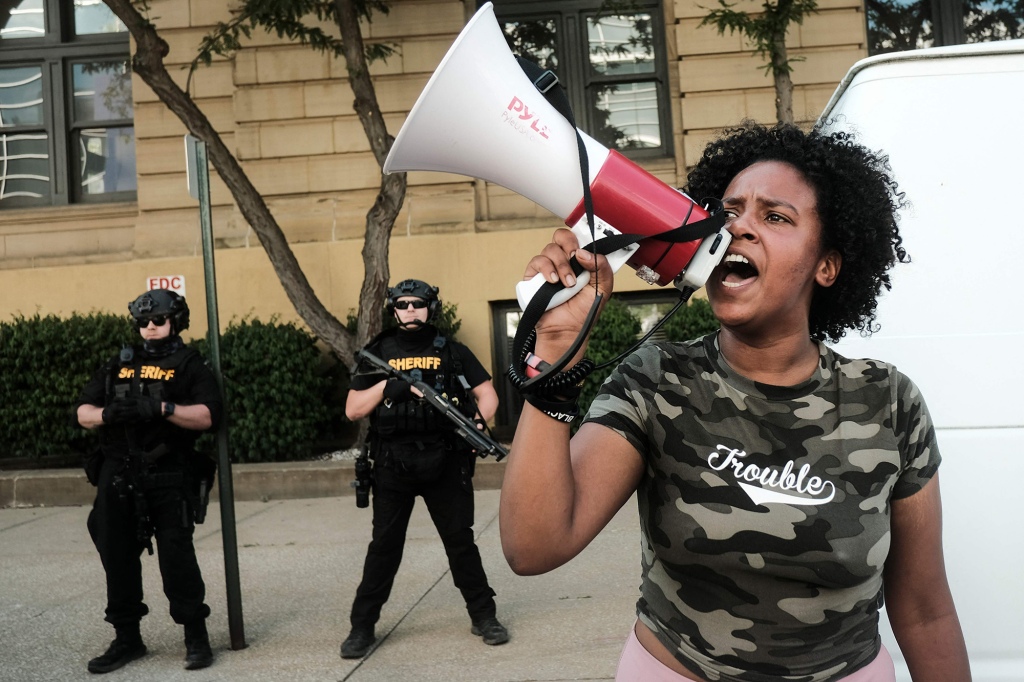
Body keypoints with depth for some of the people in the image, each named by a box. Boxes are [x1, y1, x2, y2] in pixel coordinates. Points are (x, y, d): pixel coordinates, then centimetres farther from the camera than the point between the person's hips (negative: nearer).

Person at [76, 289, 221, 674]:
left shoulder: (190, 366, 2)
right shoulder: (119, 366, 16)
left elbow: (207, 415, -11)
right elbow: (83, 412, 12)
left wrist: (162, 407, -24)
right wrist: (107, 413, -10)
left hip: (169, 480, -5)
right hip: (118, 478, 5)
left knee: (177, 558, -8)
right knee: (118, 558, 8)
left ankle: (196, 637, 4)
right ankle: (127, 638, 21)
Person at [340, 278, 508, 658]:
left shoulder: (452, 352, 5)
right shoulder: (378, 355, 6)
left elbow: (488, 395, 7)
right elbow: (352, 410, 2)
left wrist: (477, 423, -13)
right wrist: (389, 386, -12)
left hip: (445, 463, 0)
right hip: (392, 466, 0)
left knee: (460, 540, 6)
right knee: (384, 546, 5)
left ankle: (484, 617, 18)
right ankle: (362, 627, 15)